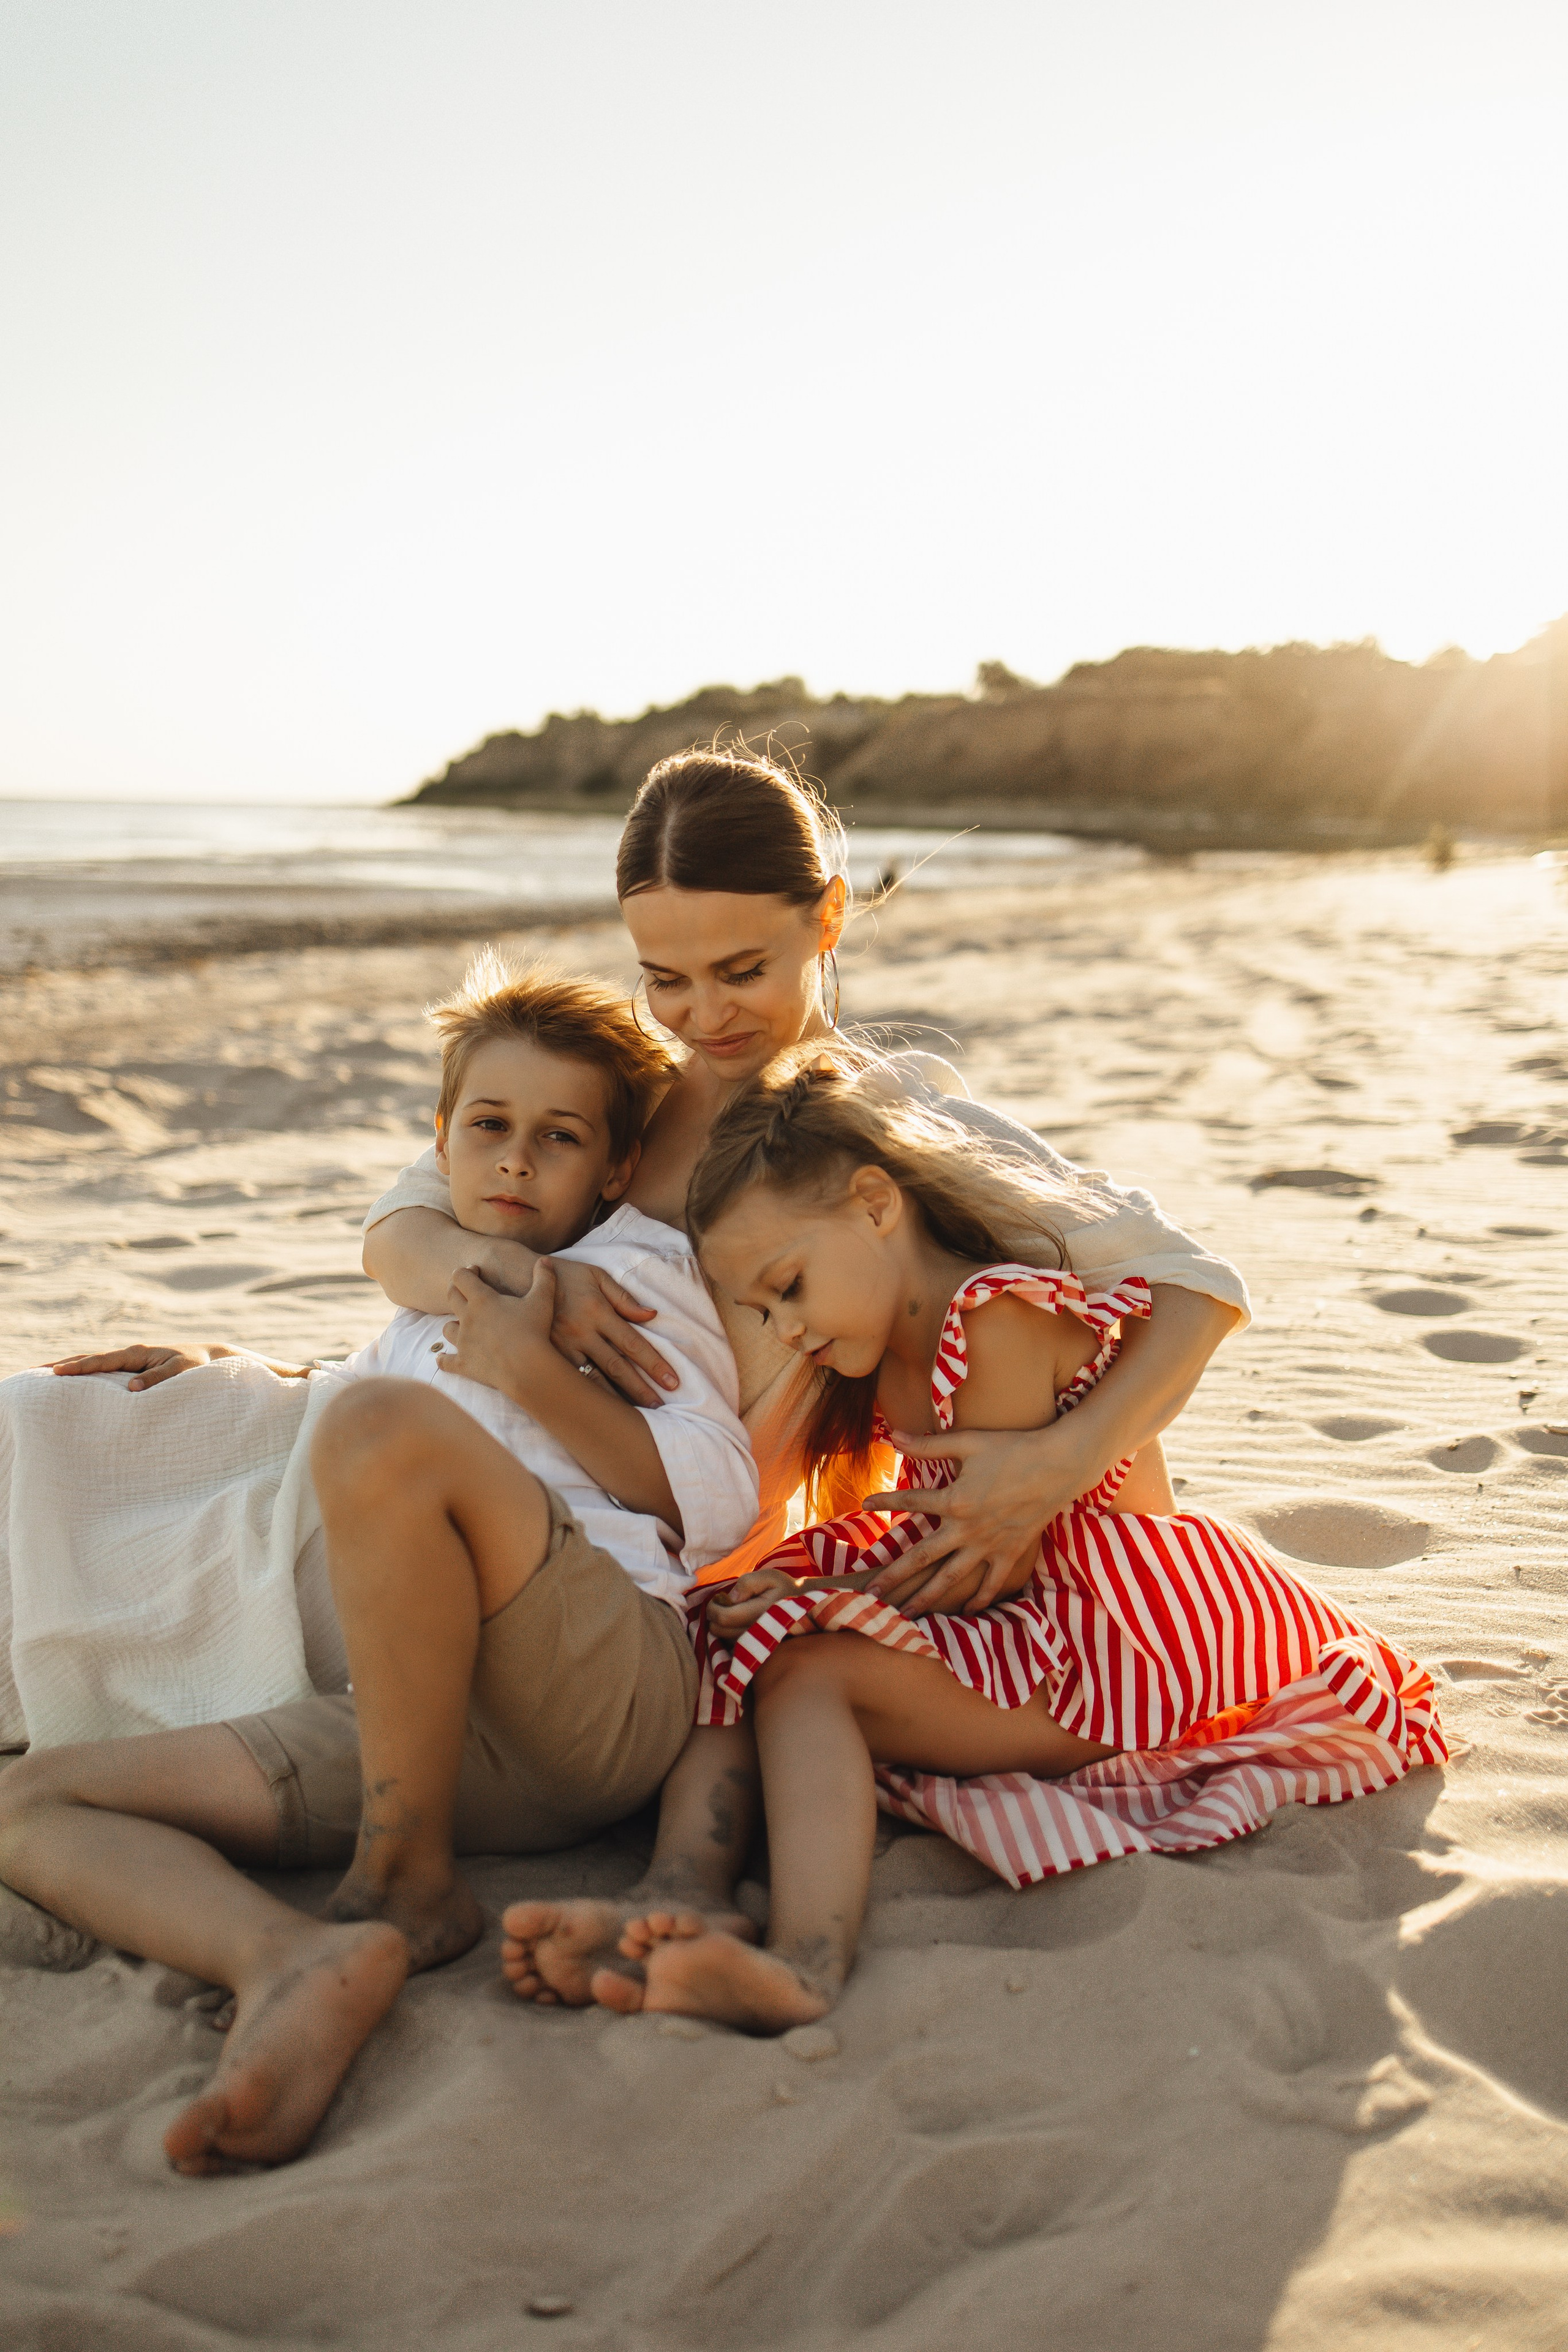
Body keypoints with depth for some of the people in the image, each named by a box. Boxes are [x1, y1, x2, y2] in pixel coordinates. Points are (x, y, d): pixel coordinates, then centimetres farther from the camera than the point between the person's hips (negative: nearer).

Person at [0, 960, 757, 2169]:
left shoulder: (634, 1265, 15)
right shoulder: (422, 1328, 34)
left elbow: (719, 1504, 0)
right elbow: (332, 1395, 56)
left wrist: (532, 1371, -8)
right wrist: (207, 1378, 40)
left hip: (614, 1684, -7)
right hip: (421, 1720, 7)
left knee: (391, 1429, -33)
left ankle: (410, 1887, -21)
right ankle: (294, 1961, -36)